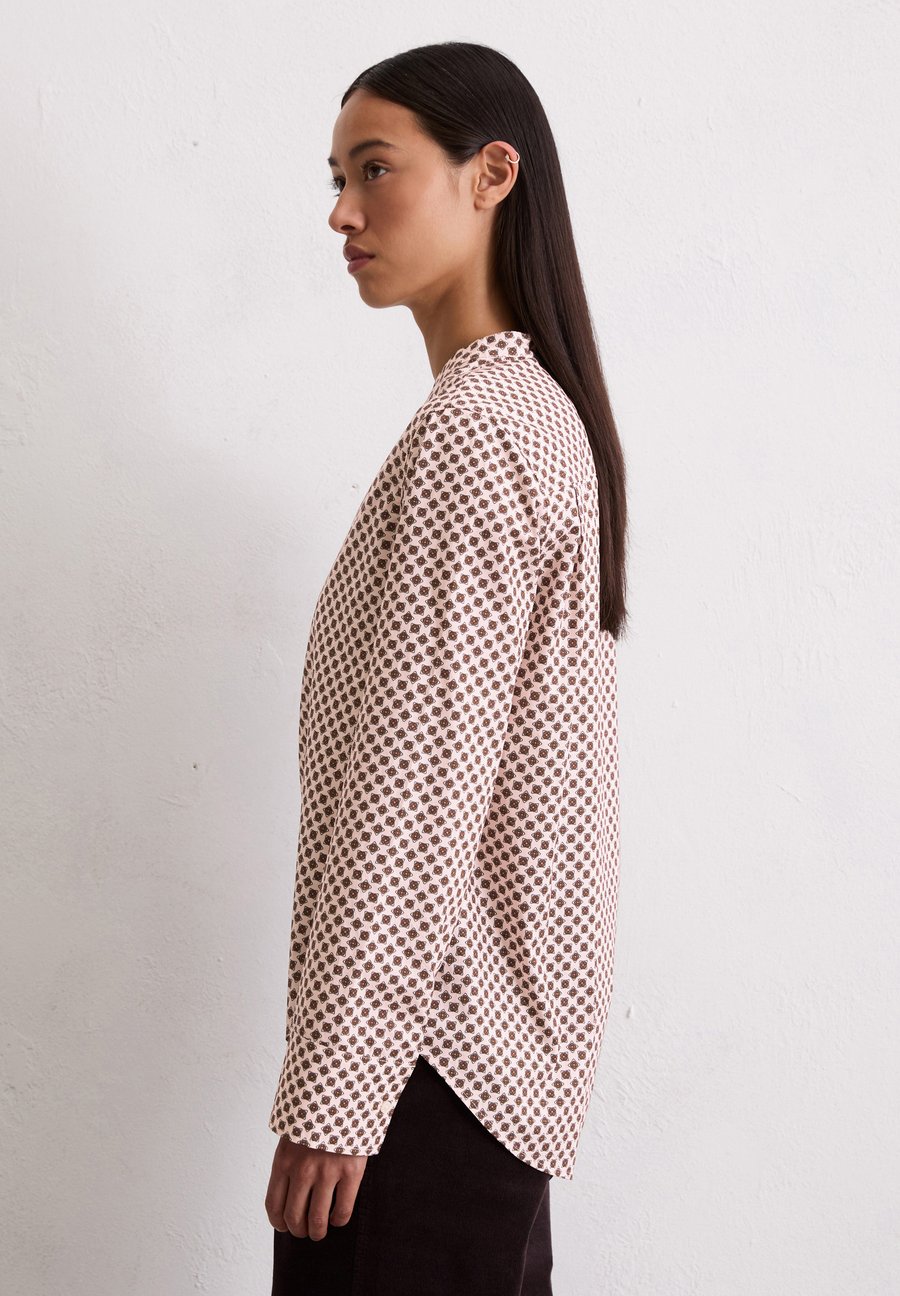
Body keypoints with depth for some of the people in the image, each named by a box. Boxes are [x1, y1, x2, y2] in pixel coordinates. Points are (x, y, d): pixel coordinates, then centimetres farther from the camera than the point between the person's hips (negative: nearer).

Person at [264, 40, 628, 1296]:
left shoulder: (469, 431, -18)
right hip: (504, 1019, 10)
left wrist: (329, 1088, -19)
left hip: (428, 1028, -10)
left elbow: (419, 782, -22)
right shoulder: (544, 408, 13)